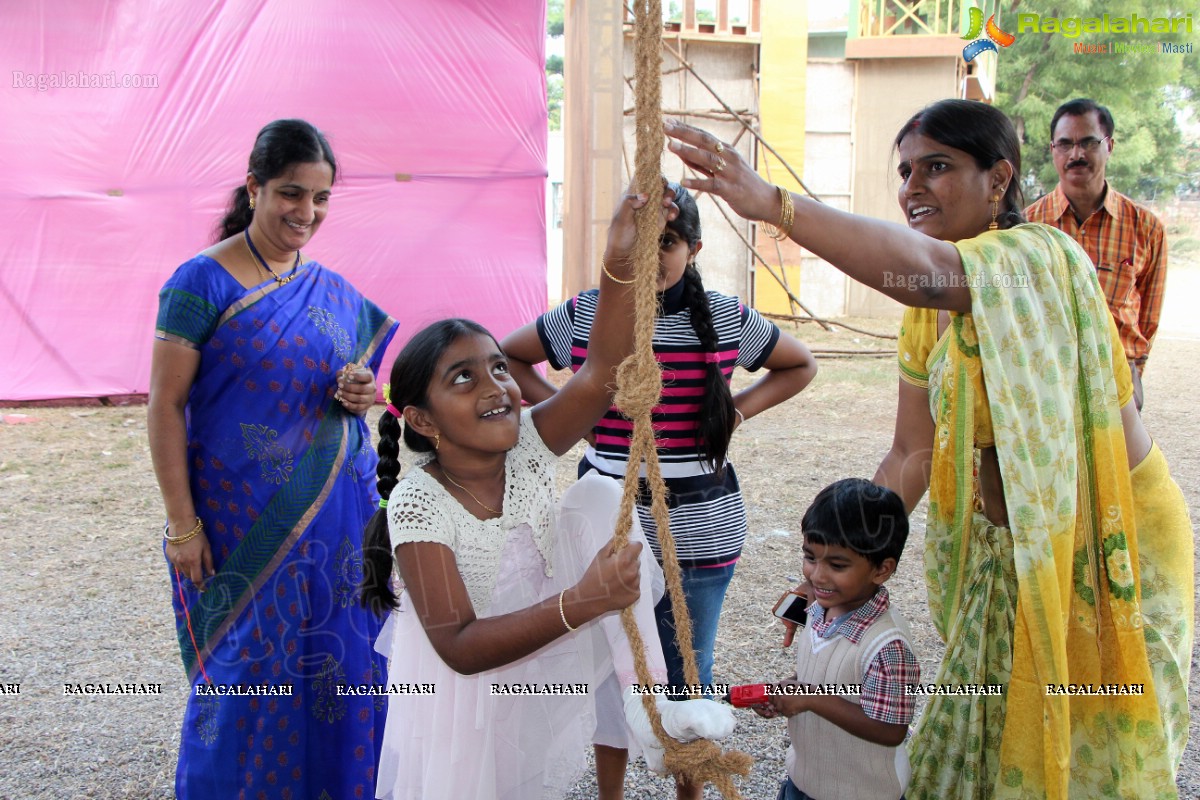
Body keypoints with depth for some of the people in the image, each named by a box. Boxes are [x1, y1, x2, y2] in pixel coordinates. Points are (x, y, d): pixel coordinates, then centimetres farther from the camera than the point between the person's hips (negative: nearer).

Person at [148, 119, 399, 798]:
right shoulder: (204, 281, -9)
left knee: (338, 662, 10)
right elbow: (165, 406, -10)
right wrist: (183, 524, -13)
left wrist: (361, 395, -4)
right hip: (244, 523, -5)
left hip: (338, 514, 5)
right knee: (250, 672, 4)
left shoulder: (332, 290, 8)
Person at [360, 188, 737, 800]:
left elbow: (602, 372, -30)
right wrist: (581, 604, -44)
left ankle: (646, 695, -14)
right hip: (466, 687, -3)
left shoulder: (528, 447, -13)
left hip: (543, 653, 4)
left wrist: (619, 264, -46)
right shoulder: (418, 504, -25)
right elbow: (460, 647, -32)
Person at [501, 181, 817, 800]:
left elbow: (800, 365, 14)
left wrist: (739, 410, 0)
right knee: (611, 673, 12)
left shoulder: (726, 319, -3)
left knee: (689, 676, 13)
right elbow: (506, 358, 12)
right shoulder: (583, 315, -3)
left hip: (701, 533, 0)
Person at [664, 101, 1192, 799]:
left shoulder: (1040, 256, -23)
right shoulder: (929, 311, 3)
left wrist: (774, 204, -53)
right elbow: (913, 454, 3)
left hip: (1106, 549, -7)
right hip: (1003, 554, 7)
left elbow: (921, 267, -45)